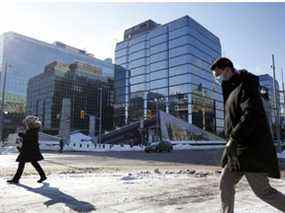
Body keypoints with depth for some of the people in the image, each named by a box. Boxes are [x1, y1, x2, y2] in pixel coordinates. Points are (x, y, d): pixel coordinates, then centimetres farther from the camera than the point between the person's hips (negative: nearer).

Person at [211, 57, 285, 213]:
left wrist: (233, 138, -26)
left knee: (263, 190, -3)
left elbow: (252, 114, -24)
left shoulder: (246, 86, -9)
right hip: (238, 148, 9)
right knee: (225, 184, 7)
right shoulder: (232, 90, 19)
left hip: (252, 148, -9)